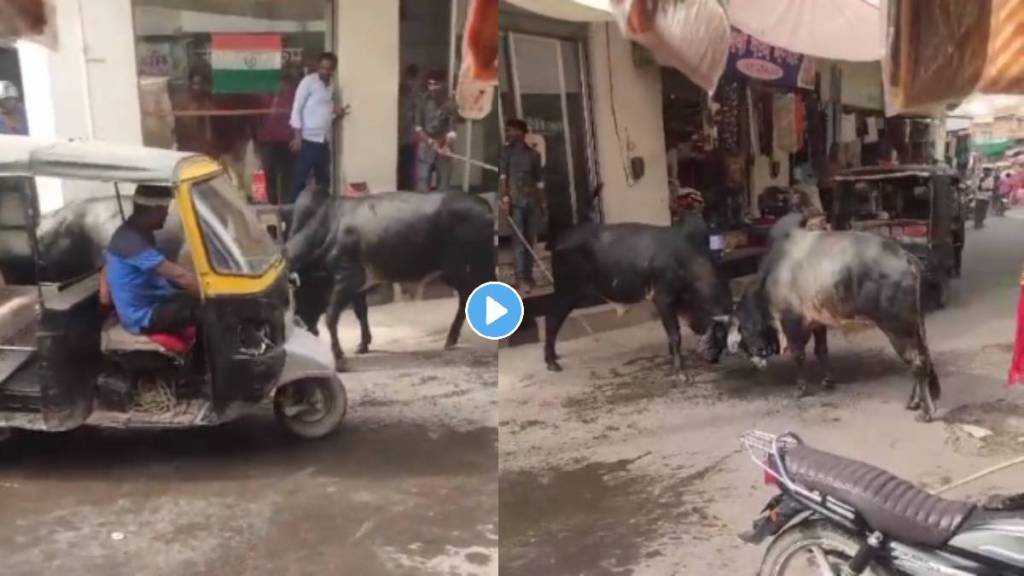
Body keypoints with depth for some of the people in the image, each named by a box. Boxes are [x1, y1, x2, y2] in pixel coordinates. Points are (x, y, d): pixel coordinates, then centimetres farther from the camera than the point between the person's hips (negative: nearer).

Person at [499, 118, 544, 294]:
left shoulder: (533, 154, 12)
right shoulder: (507, 151, 6)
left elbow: (539, 179, 12)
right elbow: (502, 176, -3)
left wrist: (541, 200, 5)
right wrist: (504, 197, -14)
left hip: (531, 200, 3)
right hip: (515, 200, -3)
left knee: (529, 239, 5)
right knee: (519, 239, -9)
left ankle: (528, 276, 12)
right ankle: (521, 279, -11)